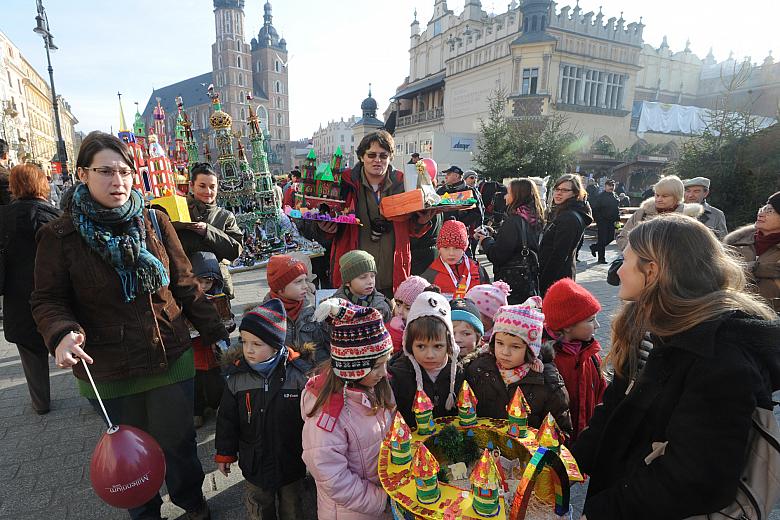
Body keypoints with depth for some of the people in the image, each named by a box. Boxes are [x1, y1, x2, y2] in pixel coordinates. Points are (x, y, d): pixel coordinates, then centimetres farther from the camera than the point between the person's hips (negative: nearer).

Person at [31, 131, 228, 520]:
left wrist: (217, 334, 0)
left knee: (178, 443, 16)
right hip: (107, 371, 0)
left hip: (171, 360, 1)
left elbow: (186, 287, 2)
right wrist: (62, 334, -23)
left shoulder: (155, 222, -2)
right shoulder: (61, 235, -6)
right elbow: (48, 300, -2)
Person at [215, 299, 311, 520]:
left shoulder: (298, 374, -19)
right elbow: (227, 419, 0)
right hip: (254, 462, 2)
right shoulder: (237, 377, -12)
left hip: (291, 460, -1)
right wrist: (224, 454, 7)